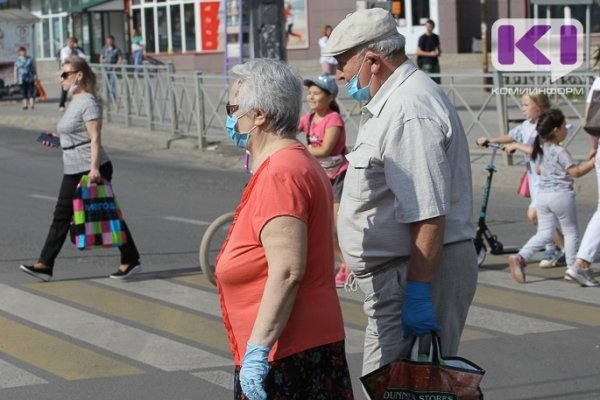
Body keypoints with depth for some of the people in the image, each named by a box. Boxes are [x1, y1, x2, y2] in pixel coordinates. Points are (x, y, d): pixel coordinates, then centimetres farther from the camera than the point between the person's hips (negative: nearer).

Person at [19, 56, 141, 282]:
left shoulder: (88, 102, -14)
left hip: (92, 171, -10)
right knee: (61, 216, 6)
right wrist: (57, 137, 15)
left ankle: (130, 261, 10)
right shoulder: (75, 101, 15)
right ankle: (45, 265, 5)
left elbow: (95, 138, -20)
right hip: (73, 171, 10)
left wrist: (94, 168, -27)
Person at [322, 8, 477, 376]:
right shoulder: (388, 104, 17)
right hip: (400, 274, 11)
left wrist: (417, 293, -26)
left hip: (417, 274, -11)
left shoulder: (409, 110, -19)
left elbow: (428, 216, -26)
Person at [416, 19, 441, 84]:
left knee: (437, 81, 6)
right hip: (426, 63, -6)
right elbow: (418, 52, -10)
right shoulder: (422, 38, -7)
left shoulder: (435, 37, 10)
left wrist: (439, 52, 0)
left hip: (435, 62, 6)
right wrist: (430, 54, -17)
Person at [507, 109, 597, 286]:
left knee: (544, 232, 9)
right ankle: (573, 266, 9)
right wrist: (594, 161, -11)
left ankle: (521, 257, -7)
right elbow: (576, 171, -15)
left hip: (542, 194, 7)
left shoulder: (543, 149, 11)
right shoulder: (560, 152, -13)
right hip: (561, 195, -7)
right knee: (571, 231, 7)